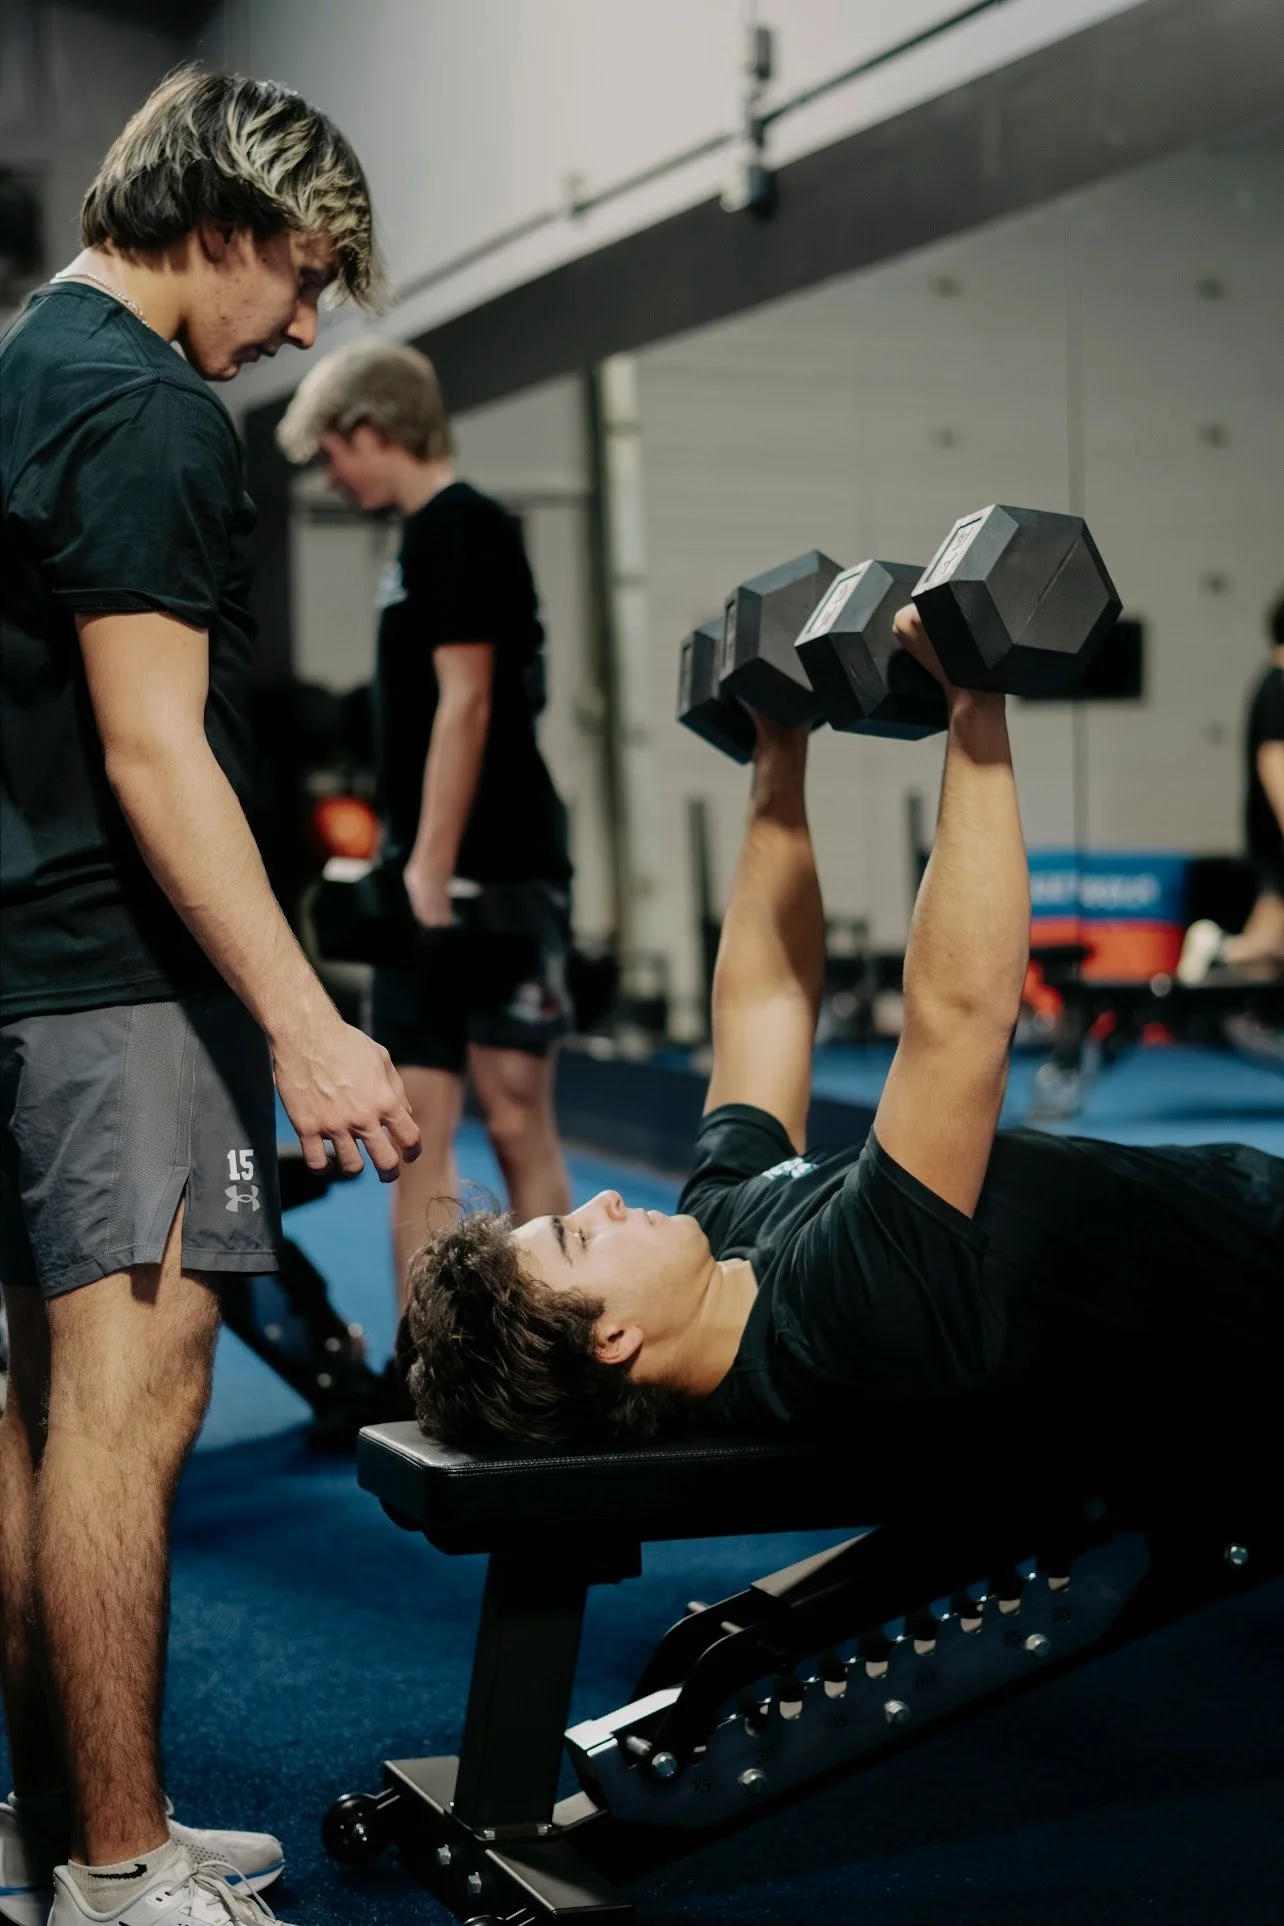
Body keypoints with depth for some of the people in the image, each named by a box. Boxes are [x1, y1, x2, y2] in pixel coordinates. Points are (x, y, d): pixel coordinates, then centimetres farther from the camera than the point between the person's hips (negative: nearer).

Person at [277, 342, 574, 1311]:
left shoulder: (462, 526, -9)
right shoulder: (423, 537, 18)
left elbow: (467, 704, -17)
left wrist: (432, 868, -20)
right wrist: (409, 871, 17)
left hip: (495, 882, -9)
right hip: (434, 885, 9)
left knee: (516, 1120, -4)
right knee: (418, 1131, 7)